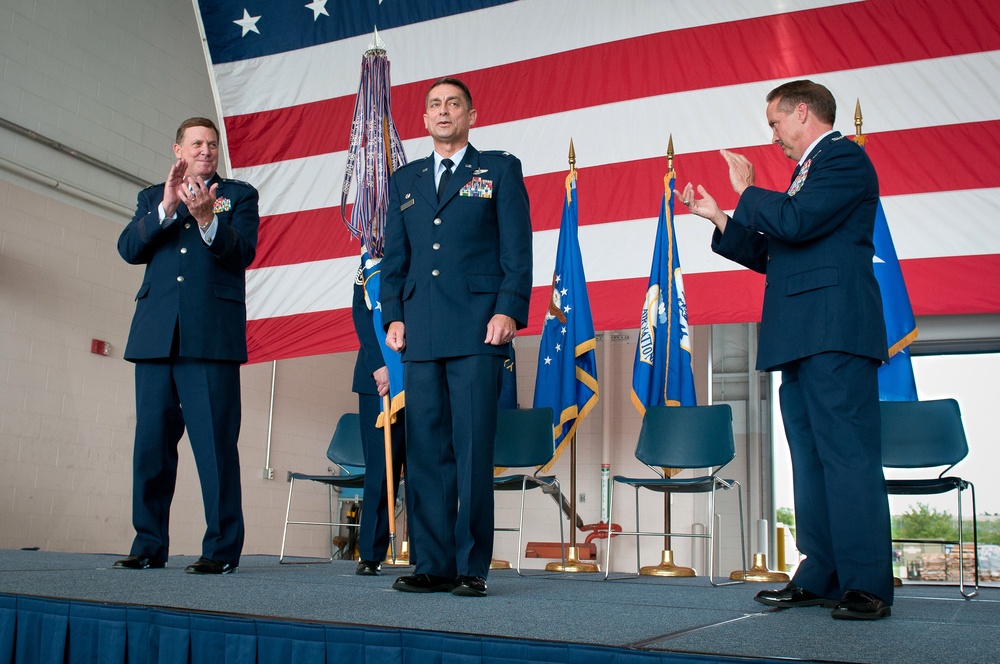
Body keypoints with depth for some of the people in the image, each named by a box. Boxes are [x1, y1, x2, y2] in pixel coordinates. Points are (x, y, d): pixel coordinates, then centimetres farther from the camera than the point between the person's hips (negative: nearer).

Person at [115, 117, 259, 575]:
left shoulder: (238, 195, 13)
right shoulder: (152, 198, 22)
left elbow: (242, 253, -3)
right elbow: (128, 249, 5)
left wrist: (207, 218, -19)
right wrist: (166, 207, -8)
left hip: (211, 335, -3)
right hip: (156, 334, 4)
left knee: (215, 443, -7)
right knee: (151, 441, 5)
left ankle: (222, 549, -3)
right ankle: (149, 545, 14)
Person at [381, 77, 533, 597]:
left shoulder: (500, 169, 11)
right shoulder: (405, 181, 22)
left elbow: (517, 249, 2)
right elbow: (394, 257, 19)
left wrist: (508, 310, -10)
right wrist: (393, 316, 5)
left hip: (477, 330, -4)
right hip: (421, 333, 4)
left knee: (473, 450, -6)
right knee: (425, 450, 3)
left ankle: (472, 567, 1)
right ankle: (433, 564, 10)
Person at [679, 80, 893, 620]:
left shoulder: (844, 158, -2)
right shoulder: (809, 171, 27)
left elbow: (796, 223, -18)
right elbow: (772, 255, 27)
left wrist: (747, 191, -2)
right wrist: (719, 218, 23)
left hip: (832, 333, -10)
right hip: (802, 340, 10)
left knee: (847, 455, -11)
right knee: (810, 463, 9)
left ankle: (867, 585, -9)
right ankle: (820, 579, 13)